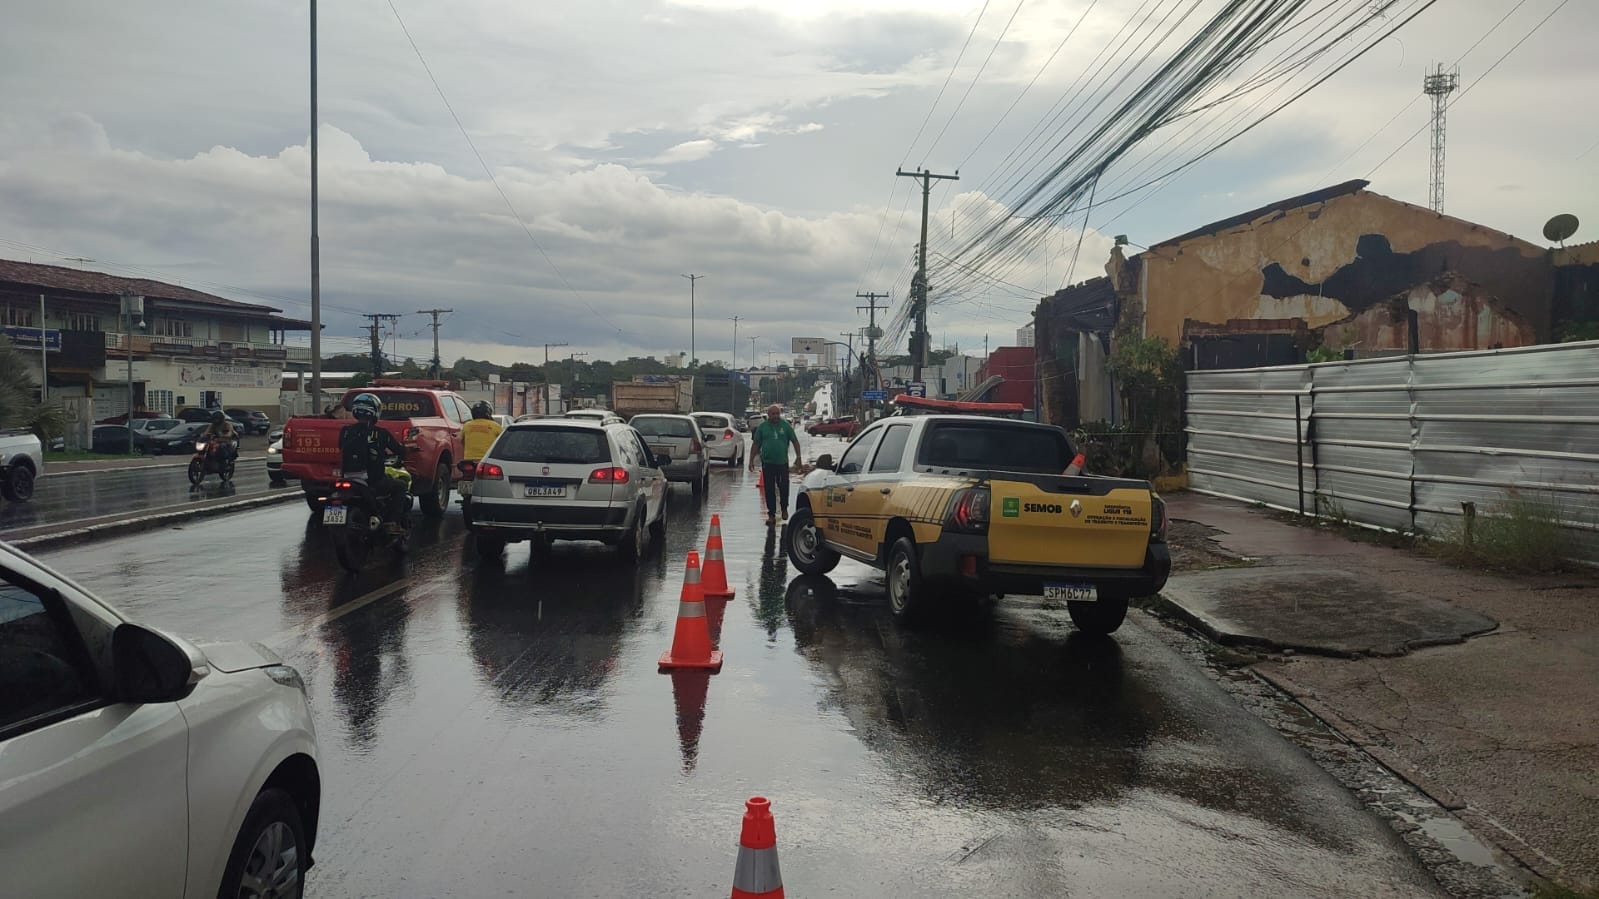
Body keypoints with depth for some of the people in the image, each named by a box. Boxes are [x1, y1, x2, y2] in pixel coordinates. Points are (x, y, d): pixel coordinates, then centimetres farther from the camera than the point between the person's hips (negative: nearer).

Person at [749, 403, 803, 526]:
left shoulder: (786, 425, 2)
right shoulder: (762, 427, 3)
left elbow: (795, 441, 5)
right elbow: (756, 445, 7)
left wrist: (798, 457, -1)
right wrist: (751, 460, 4)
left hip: (782, 462, 0)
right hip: (767, 463, 0)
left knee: (784, 487, 2)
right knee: (770, 490, 1)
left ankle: (784, 509, 27)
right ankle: (771, 515, 8)